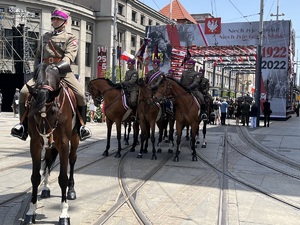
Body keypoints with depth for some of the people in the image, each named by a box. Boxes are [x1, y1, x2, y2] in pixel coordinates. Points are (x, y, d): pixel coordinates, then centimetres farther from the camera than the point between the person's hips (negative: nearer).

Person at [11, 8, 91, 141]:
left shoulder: (70, 38, 7)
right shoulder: (45, 37, 22)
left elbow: (70, 56, -10)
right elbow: (38, 56, 24)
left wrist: (58, 67, -28)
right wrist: (38, 68, 2)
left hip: (63, 72, -3)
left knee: (80, 95, -25)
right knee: (24, 92, -17)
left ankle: (81, 126, -6)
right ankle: (24, 126, -5)